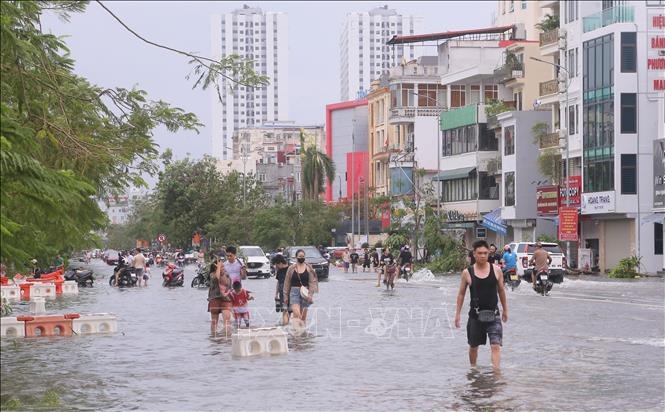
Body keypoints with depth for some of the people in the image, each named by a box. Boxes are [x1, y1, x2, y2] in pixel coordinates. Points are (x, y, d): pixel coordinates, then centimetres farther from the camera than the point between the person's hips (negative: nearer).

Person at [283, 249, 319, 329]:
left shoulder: (308, 268, 3)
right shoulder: (291, 268, 3)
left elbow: (312, 282, 1)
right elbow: (287, 282, 7)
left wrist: (310, 294, -9)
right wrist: (286, 295, 7)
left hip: (305, 292, 1)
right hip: (294, 292, -1)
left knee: (303, 314, 6)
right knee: (296, 312, -18)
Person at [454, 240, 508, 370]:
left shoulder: (496, 270, -2)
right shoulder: (467, 273, -4)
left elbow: (501, 290, 10)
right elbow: (461, 293, 6)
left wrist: (505, 310, 16)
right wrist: (457, 313, 5)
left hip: (493, 315, -1)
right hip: (475, 315, 1)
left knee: (496, 346, -14)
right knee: (473, 346, 15)